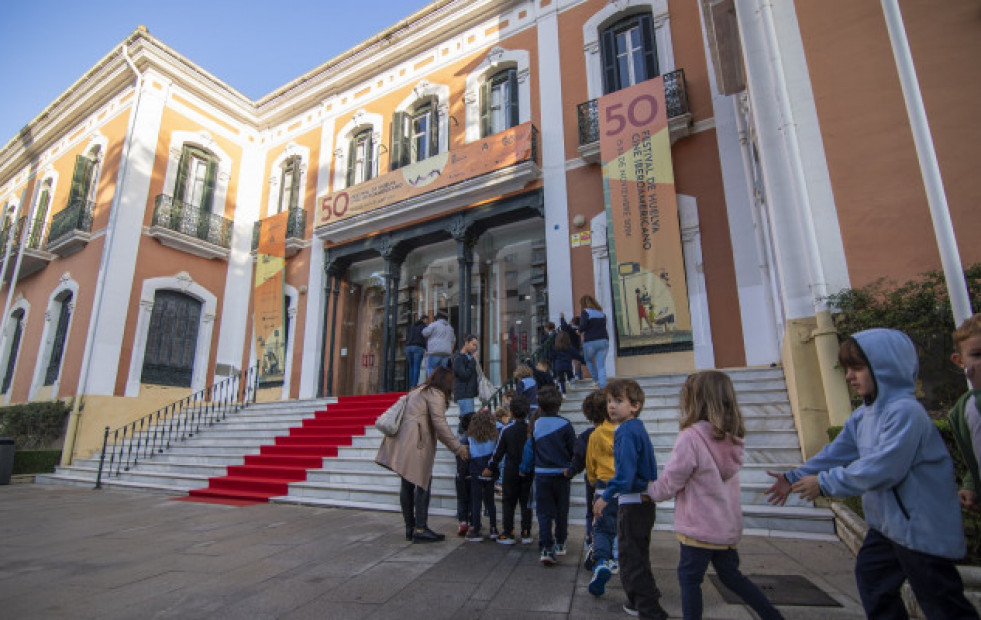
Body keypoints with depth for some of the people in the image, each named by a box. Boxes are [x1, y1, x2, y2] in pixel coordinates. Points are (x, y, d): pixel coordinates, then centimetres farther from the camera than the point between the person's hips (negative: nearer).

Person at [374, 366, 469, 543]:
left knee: (408, 485, 11)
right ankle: (420, 529, -3)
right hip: (417, 444, -9)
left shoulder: (418, 391, 25)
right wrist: (458, 448, -8)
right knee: (422, 483, -4)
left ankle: (410, 528, 19)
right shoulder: (435, 394, -4)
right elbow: (439, 424, -12)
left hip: (402, 443, 9)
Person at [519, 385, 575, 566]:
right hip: (561, 474, 0)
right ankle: (560, 544, 30)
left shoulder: (536, 425, -4)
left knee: (543, 512, 5)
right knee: (561, 511, 17)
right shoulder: (564, 424, -10)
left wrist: (525, 469, 17)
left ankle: (545, 548, -5)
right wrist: (572, 468, 15)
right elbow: (574, 449, -4)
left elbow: (529, 448, 4)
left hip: (541, 474, 1)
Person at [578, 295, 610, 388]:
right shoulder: (601, 313, 16)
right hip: (603, 341, 4)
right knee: (601, 366, 2)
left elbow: (583, 326, -16)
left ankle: (596, 380, 15)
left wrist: (580, 330, 3)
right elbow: (604, 326, 14)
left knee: (589, 361, 21)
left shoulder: (585, 312, -3)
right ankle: (603, 385, -6)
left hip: (590, 342, -4)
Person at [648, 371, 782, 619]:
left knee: (689, 577, 8)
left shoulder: (691, 437, -24)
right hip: (729, 526, 7)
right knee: (730, 574, 24)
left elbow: (669, 484, -18)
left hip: (700, 528, -7)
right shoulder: (731, 438, 0)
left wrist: (650, 489, 2)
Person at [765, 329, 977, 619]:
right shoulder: (863, 415, 6)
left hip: (921, 526, -9)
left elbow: (883, 468, -29)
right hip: (886, 521, 10)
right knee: (870, 574, 22)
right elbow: (837, 452, 8)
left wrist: (825, 483, -22)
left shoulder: (905, 411, -24)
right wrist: (794, 478, 4)